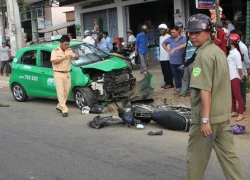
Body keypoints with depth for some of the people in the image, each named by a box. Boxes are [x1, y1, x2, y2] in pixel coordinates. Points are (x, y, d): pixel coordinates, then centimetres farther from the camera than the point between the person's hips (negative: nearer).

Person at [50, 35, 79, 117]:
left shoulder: (69, 50, 10)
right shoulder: (55, 51, -5)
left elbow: (75, 57, 14)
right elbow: (54, 61, -17)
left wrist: (76, 57, -11)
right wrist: (64, 58, -26)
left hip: (67, 74, 6)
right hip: (58, 74, -5)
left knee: (66, 92, 8)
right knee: (61, 92, -9)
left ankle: (59, 106, 26)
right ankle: (64, 110, -11)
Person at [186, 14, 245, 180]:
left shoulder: (204, 55, -15)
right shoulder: (219, 51, 14)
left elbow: (205, 90, -21)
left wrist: (204, 120, -22)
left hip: (207, 116, -9)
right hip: (224, 115, 9)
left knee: (196, 156, 6)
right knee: (228, 154, 11)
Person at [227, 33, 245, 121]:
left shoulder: (236, 53, -17)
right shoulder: (231, 52, 10)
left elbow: (239, 66, -18)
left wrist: (240, 76, -11)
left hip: (235, 77, -9)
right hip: (230, 77, 9)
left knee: (238, 96, -4)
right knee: (232, 95, 16)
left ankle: (241, 114, 1)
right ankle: (234, 111, 27)